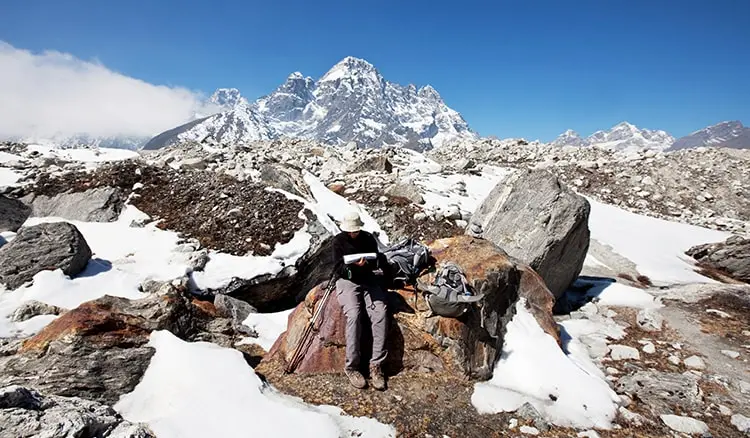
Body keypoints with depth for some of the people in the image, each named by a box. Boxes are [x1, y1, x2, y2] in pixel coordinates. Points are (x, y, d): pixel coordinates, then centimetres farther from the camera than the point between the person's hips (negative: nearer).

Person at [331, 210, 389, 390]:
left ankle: (376, 364, -18)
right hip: (347, 281, -3)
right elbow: (339, 268, -5)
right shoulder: (339, 241, 1)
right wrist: (355, 265, -24)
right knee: (354, 315, -29)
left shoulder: (368, 238, 10)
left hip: (368, 279, 3)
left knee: (380, 314, -23)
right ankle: (351, 366, -19)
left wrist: (370, 261, -12)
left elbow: (378, 262, 13)